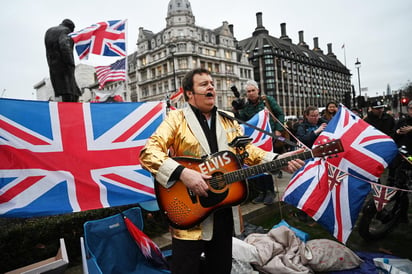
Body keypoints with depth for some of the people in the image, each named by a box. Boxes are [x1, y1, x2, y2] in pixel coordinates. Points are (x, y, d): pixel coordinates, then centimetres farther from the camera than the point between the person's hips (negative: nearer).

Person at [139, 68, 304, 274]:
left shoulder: (229, 121, 11)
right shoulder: (176, 118, -6)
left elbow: (246, 150, 10)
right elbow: (148, 152, -16)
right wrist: (182, 173, -29)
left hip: (225, 211, 5)